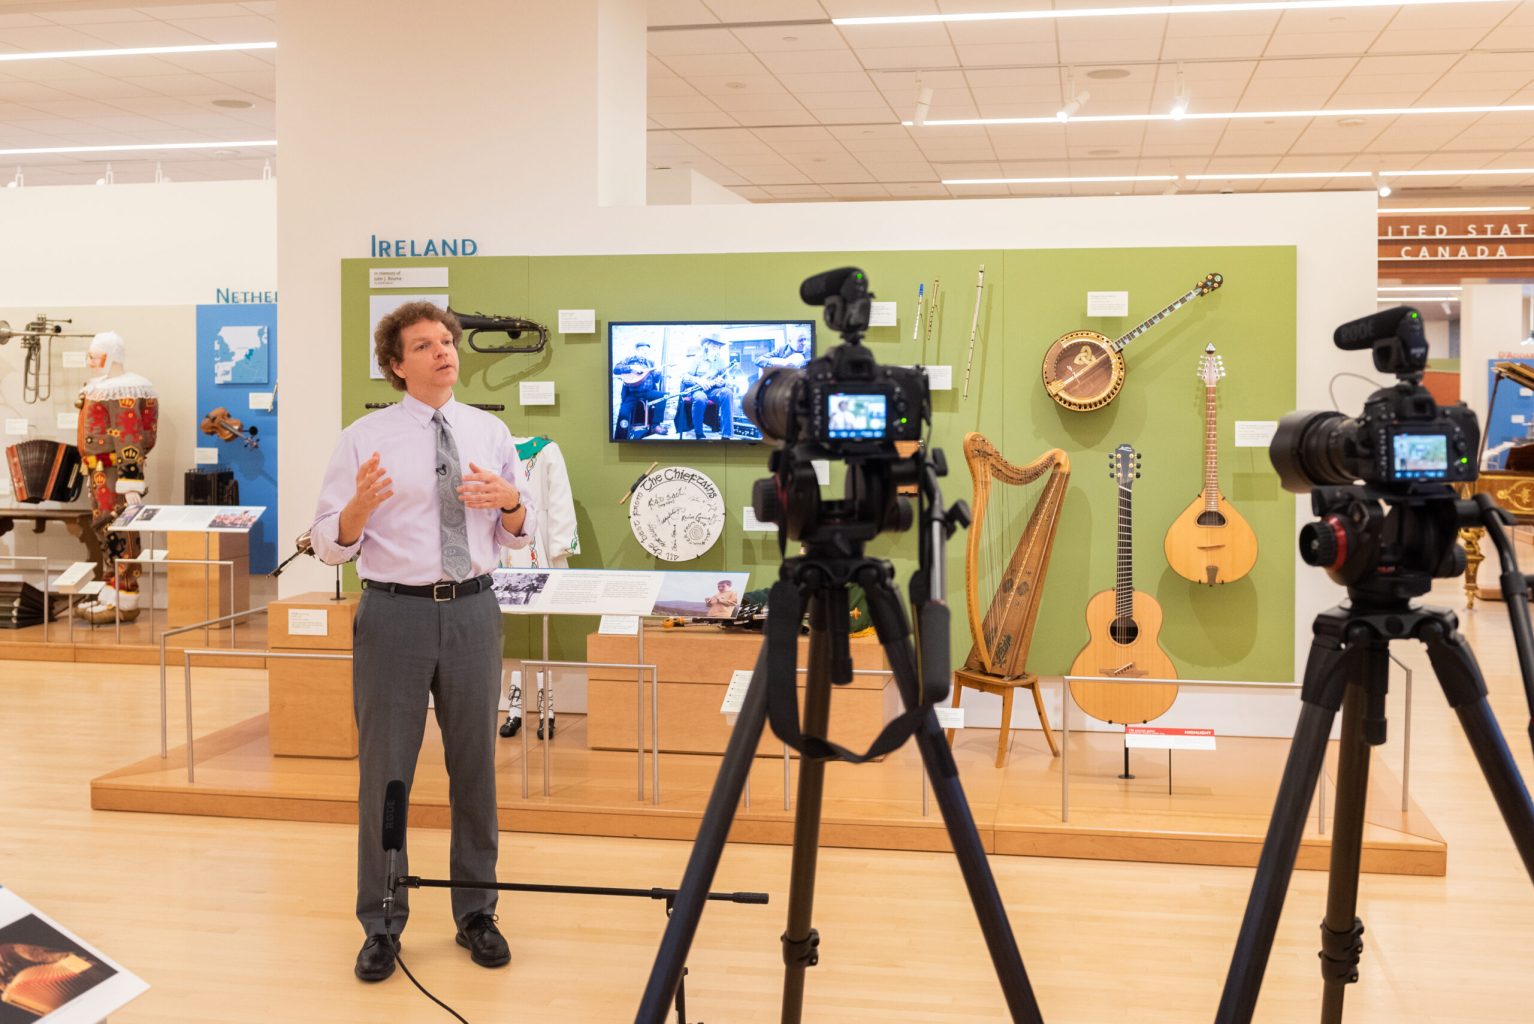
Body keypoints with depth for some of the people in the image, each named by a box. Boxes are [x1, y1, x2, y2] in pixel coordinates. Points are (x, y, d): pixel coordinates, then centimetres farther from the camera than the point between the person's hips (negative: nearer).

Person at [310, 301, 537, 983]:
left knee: (475, 767, 11)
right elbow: (330, 545, -5)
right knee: (384, 772, 4)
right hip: (395, 613, -3)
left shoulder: (490, 432, 7)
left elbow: (521, 532, 12)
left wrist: (509, 501, -10)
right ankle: (381, 926, 19)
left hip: (473, 611, 3)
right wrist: (359, 505, -25)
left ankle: (475, 913, 27)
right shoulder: (364, 439, -3)